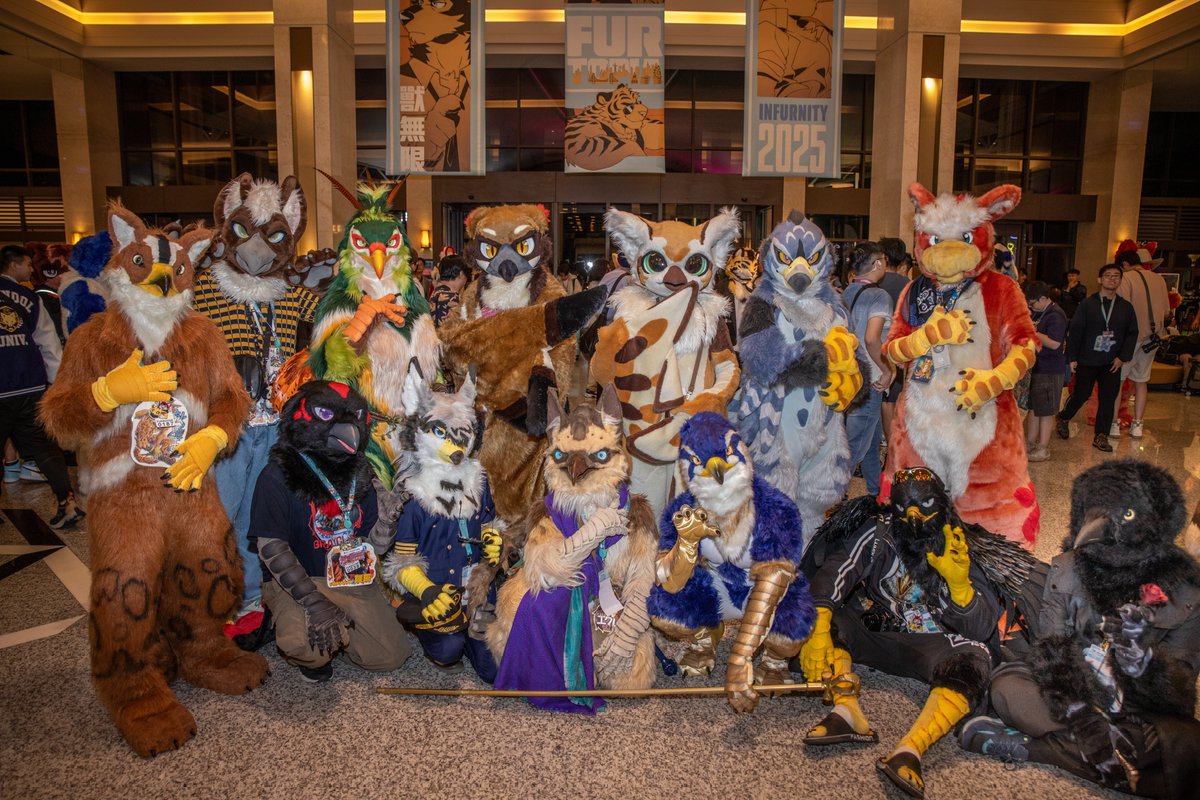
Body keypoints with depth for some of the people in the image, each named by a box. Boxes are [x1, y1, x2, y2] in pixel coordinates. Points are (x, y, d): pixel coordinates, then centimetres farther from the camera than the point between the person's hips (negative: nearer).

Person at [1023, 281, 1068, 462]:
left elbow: (1054, 343, -26)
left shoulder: (1055, 316, -17)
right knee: (1032, 406, 15)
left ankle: (1043, 449, 7)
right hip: (1034, 366, 9)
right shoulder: (1037, 312, 11)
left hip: (1049, 369, -9)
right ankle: (1030, 443, 25)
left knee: (1045, 410, -1)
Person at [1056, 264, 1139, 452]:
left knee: (1108, 399, 1)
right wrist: (1072, 357, -8)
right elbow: (1075, 331, -4)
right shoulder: (1087, 304, -2)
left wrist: (1123, 357, -2)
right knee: (1081, 395, 6)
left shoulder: (1126, 307, 6)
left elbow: (1132, 334, 8)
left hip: (1112, 363, 3)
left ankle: (1101, 437, 10)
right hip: (1087, 361, -2)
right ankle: (1063, 418, 33)